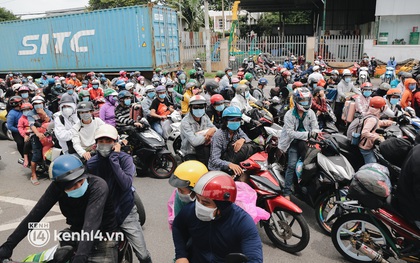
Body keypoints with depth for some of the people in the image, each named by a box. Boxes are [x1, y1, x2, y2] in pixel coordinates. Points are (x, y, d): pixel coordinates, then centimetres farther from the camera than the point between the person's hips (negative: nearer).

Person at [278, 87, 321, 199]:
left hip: (306, 140, 4)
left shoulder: (311, 113, 3)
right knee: (292, 165, -13)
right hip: (293, 142, -4)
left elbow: (315, 127, 1)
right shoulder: (289, 115, -9)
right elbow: (290, 132, -17)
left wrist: (316, 133, -25)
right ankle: (287, 191, -7)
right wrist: (308, 134, -27)